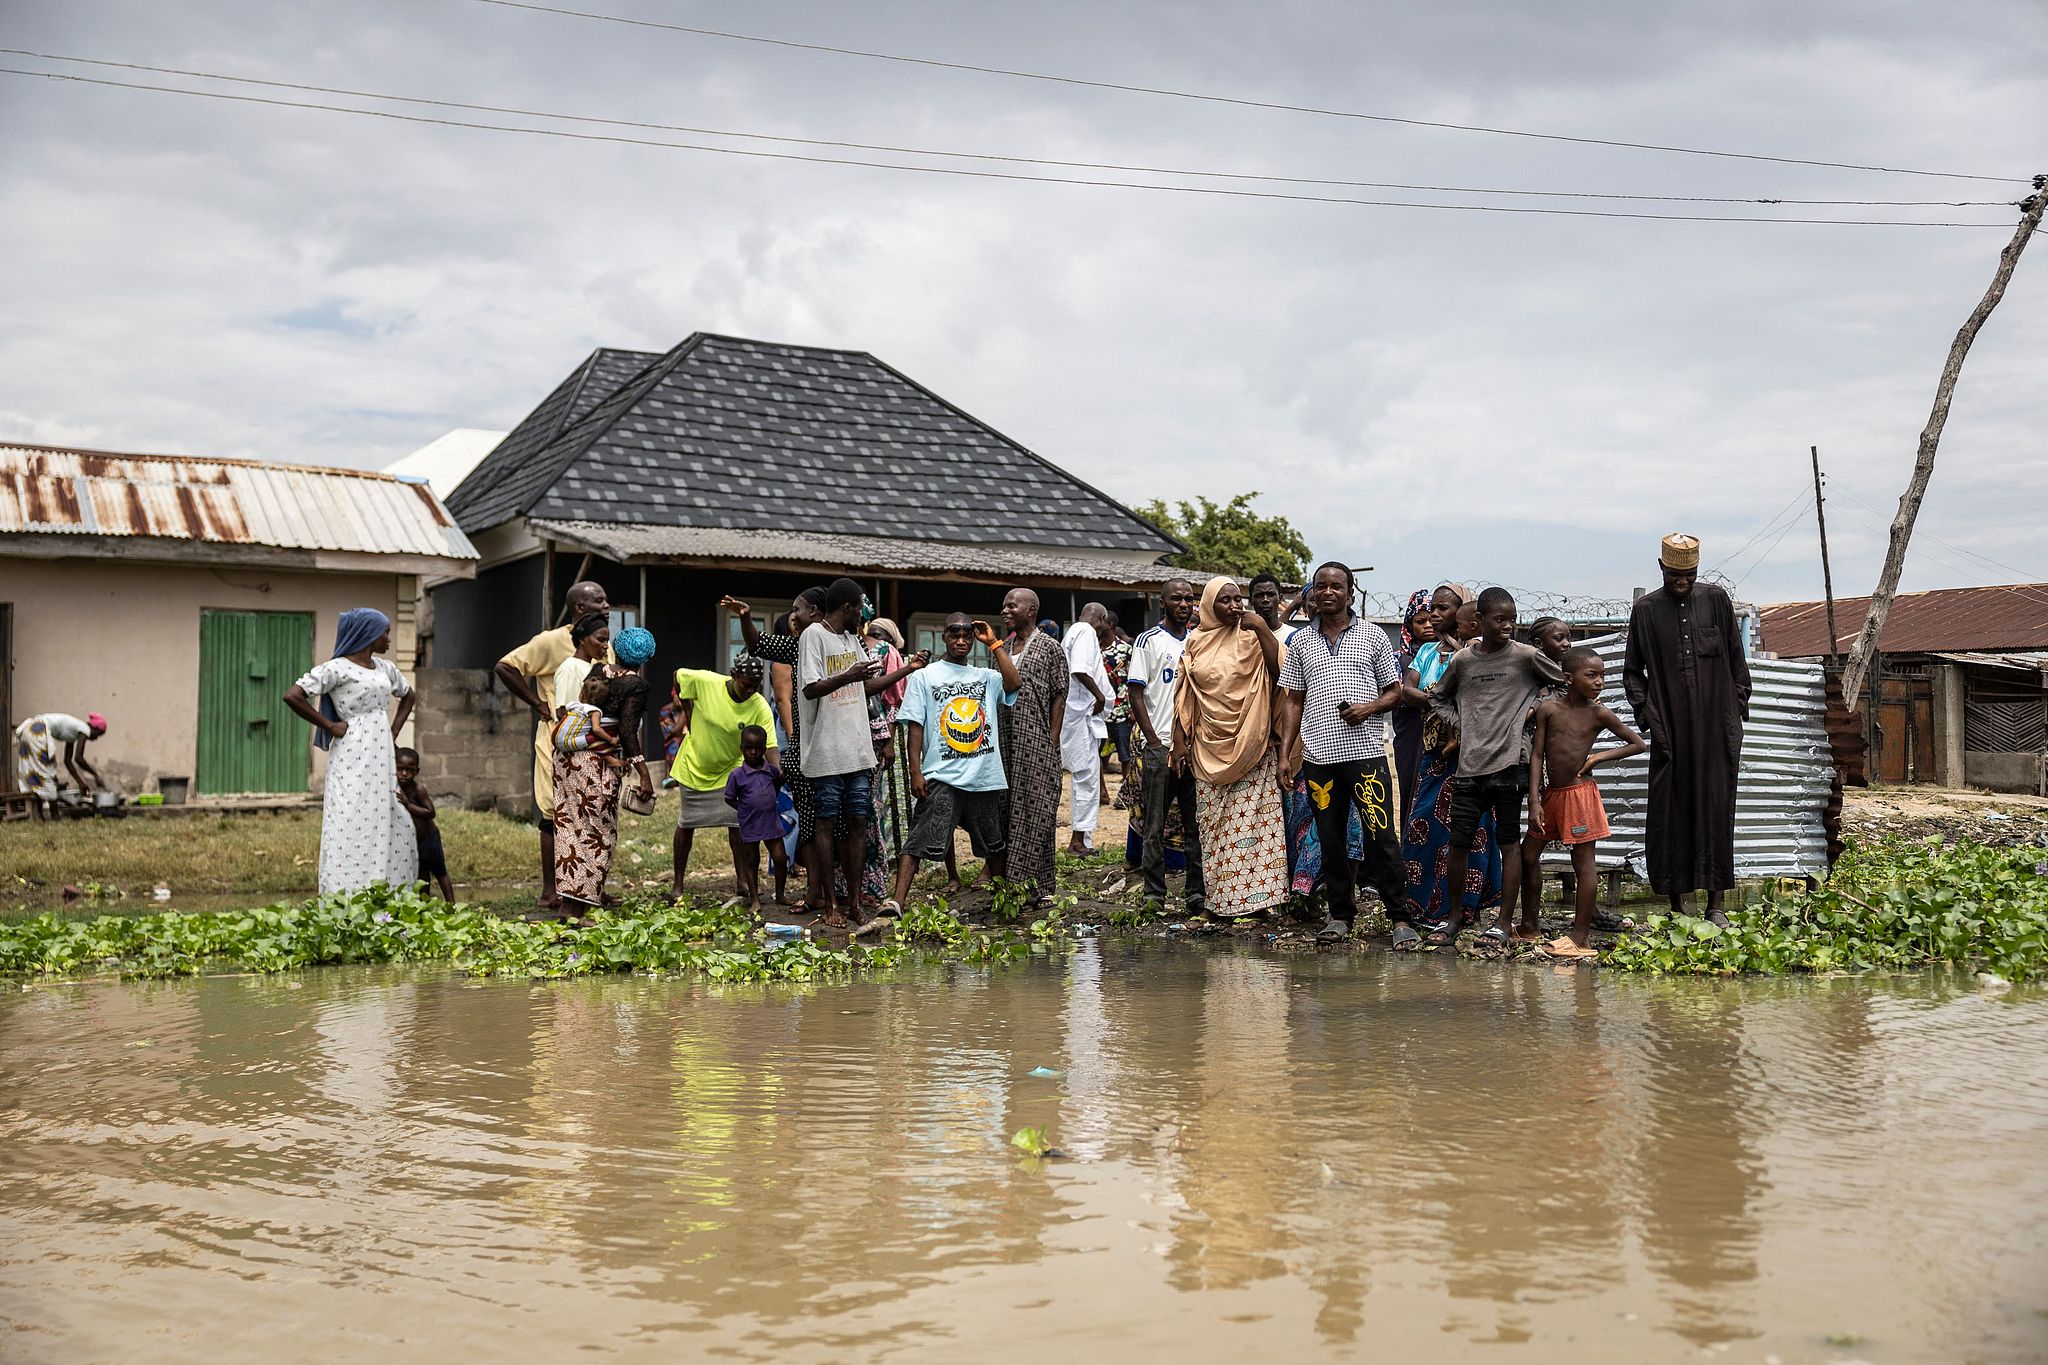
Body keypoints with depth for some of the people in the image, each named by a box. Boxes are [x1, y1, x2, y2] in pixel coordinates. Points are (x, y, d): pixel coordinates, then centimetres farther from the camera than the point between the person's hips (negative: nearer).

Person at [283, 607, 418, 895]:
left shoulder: (385, 668, 14)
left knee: (396, 830, 5)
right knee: (353, 831, -9)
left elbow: (407, 696, 31)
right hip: (353, 757, -8)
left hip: (382, 756, 8)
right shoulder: (337, 668, -7)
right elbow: (292, 696, -15)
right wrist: (329, 726, -10)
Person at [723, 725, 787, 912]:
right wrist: (746, 809, -7)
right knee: (751, 862, 8)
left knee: (780, 859, 3)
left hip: (772, 821, 3)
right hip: (749, 825, -3)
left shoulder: (771, 770, 0)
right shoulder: (737, 774, -10)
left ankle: (780, 894, 20)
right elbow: (729, 799, -2)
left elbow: (779, 781, 22)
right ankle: (754, 899, 17)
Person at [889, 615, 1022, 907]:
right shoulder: (925, 677, 4)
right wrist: (915, 772, -11)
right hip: (942, 777, -4)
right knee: (919, 841, -14)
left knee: (996, 845, 16)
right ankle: (897, 901, -20)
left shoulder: (987, 677, 12)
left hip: (987, 776, 4)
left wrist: (993, 643, -2)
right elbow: (914, 726, -1)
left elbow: (1014, 683, -9)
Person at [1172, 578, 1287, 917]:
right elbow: (1184, 698, 10)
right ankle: (1220, 898, 11)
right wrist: (1180, 742, 5)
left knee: (1255, 820, -5)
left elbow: (1281, 670, -13)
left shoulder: (1253, 637, 1)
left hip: (1253, 747, -2)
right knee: (1214, 823, 4)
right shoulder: (1196, 644, 8)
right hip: (1210, 748, 2)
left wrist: (1263, 629, -14)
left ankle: (1258, 893, -1)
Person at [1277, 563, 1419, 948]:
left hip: (1365, 749, -3)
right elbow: (1293, 701, 14)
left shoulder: (1373, 636, 7)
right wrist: (1285, 753, 6)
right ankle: (1340, 915, 18)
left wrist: (1369, 708, -12)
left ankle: (1400, 918, 0)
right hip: (1318, 754, 3)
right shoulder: (1301, 642, 12)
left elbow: (1394, 691, 9)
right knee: (1330, 839, 7)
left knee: (1380, 836, -7)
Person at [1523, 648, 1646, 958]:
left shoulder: (1598, 714, -3)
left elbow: (1639, 744, 6)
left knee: (1583, 863, 0)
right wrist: (1534, 801, -8)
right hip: (1551, 794, 3)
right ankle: (1528, 926, 21)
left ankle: (1580, 938, 3)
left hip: (1580, 794, -3)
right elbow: (1537, 755, -2)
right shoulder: (1548, 707, -1)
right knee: (1528, 855, 8)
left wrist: (1599, 757, -5)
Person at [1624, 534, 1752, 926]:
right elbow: (1632, 672, 9)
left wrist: (1737, 710, 3)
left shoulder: (1716, 600, 6)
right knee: (1671, 813, 0)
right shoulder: (1646, 609, 5)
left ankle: (1716, 904, 7)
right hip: (1671, 730, 0)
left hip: (1716, 728, 0)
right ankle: (1680, 905, 7)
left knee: (1717, 809, 2)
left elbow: (1736, 660, 10)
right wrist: (1647, 715, -2)